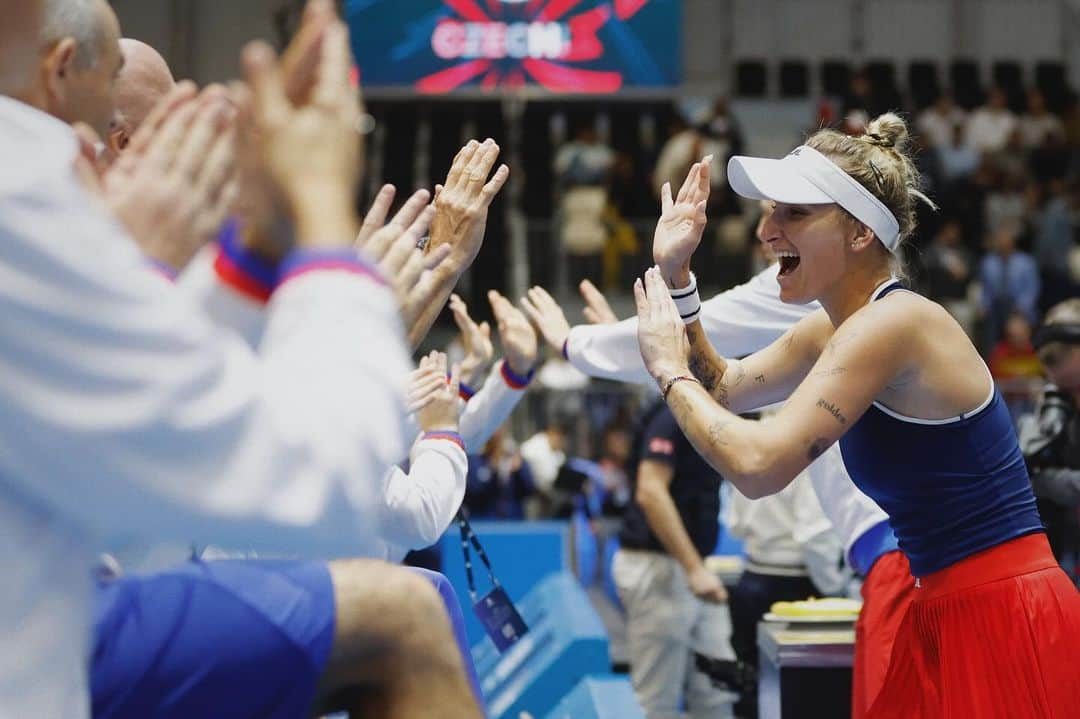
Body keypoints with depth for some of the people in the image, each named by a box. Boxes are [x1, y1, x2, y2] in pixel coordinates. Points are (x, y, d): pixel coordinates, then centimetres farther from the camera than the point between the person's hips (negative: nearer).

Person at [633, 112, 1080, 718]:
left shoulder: (893, 324, -20)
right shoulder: (833, 329, 9)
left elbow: (757, 464, -26)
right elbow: (722, 389, 25)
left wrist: (670, 369, -10)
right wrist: (674, 274, 12)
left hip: (1006, 622, -9)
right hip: (948, 616, 9)